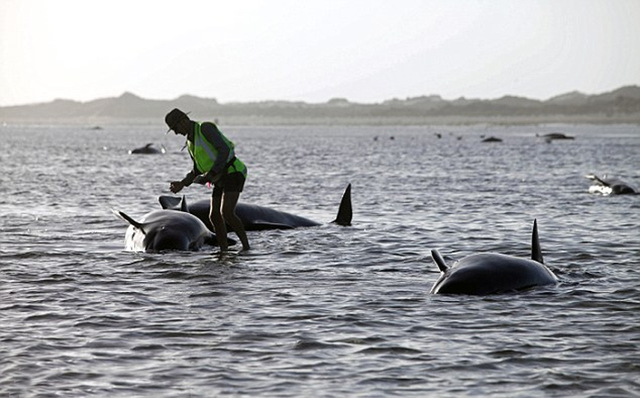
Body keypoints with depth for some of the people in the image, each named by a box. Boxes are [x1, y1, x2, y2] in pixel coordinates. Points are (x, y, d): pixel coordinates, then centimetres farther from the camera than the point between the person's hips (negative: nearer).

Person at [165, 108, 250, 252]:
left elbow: (224, 149, -24)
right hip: (221, 179, 9)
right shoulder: (190, 141, 15)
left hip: (233, 172, -9)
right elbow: (198, 170, 22)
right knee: (214, 216, 2)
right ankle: (224, 251, 9)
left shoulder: (205, 128, -14)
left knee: (226, 213, -22)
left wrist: (211, 174, -27)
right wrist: (182, 183, 8)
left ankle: (246, 246, -13)